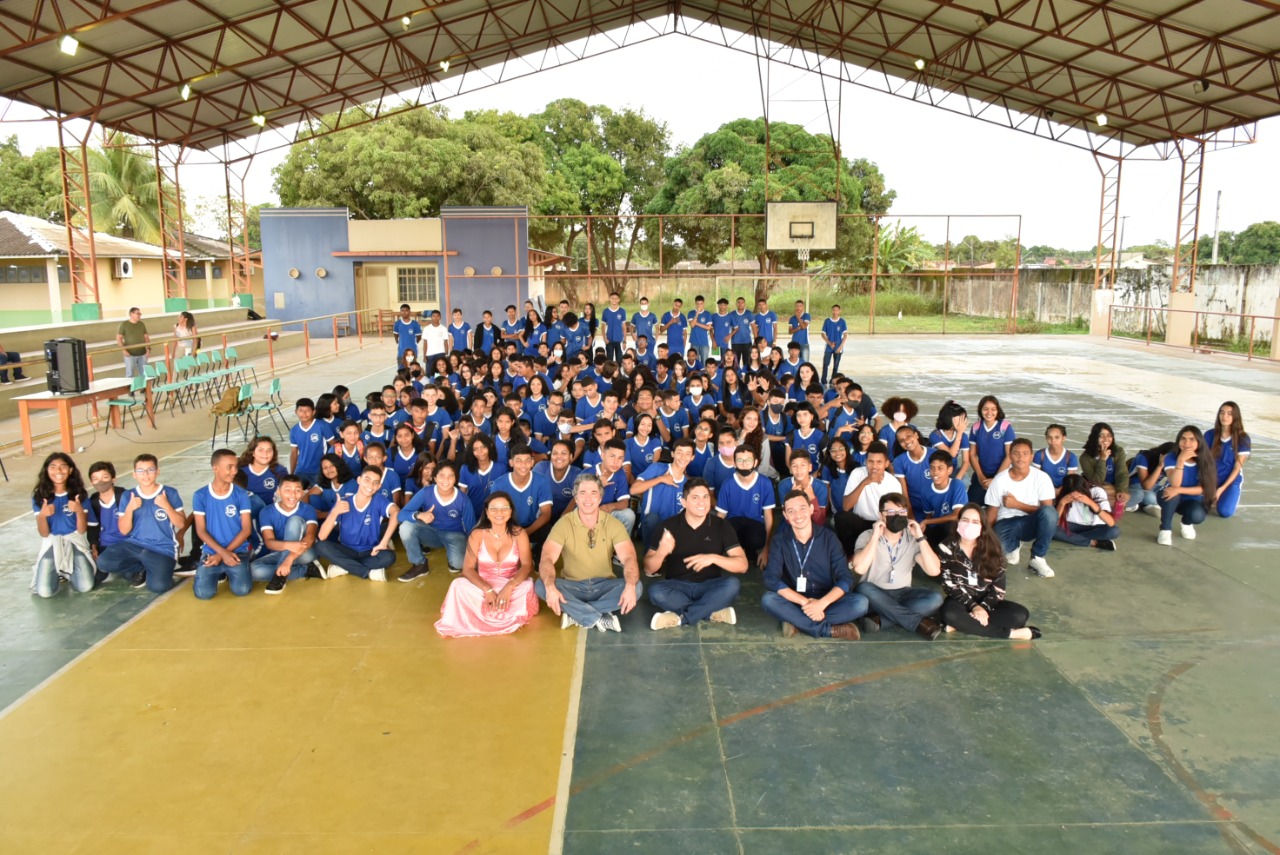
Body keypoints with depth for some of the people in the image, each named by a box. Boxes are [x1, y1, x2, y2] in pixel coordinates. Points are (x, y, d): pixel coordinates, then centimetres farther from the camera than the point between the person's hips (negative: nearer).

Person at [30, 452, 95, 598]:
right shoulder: (39, 496, -2)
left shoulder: (80, 494, -4)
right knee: (44, 592, -19)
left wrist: (79, 511, -24)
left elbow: (82, 530, -6)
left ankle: (68, 571, 14)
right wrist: (42, 516, -22)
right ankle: (57, 572, 15)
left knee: (85, 587, -21)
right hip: (51, 544, 0)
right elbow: (44, 534, -3)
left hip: (75, 542, 0)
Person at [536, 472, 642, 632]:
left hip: (604, 586, 1)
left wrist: (630, 586, -39)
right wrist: (550, 587, -42)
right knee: (541, 586, -30)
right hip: (572, 586, -1)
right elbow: (547, 559, -20)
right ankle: (601, 619, -29)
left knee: (637, 586, -27)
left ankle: (575, 614, -24)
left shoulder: (613, 524, -4)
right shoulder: (564, 524, -8)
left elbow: (628, 558, -17)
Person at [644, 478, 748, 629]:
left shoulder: (721, 526, -2)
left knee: (733, 585, -30)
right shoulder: (669, 526, -3)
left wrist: (713, 558, -25)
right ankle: (713, 612, -22)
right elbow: (649, 569, -4)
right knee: (655, 590, -32)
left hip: (709, 586, 1)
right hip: (677, 586, 0)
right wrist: (661, 552, -27)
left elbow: (742, 565, -8)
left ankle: (680, 618, -23)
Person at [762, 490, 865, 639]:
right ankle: (831, 630, -27)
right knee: (768, 600, -31)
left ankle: (798, 623, -24)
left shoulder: (828, 537, -5)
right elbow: (771, 579, -16)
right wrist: (804, 602, -27)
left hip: (826, 601, 1)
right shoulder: (780, 540, -5)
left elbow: (846, 578, -11)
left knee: (861, 602, -26)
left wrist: (822, 603, -27)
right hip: (795, 601, 0)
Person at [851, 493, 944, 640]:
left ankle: (880, 619, -28)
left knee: (935, 598, -24)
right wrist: (875, 537, -23)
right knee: (863, 588, -36)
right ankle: (918, 623, -31)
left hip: (902, 595, 2)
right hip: (875, 597, -2)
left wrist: (920, 537, -17)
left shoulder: (913, 539, 0)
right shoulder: (867, 536, -7)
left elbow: (934, 571, -14)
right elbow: (859, 569, -25)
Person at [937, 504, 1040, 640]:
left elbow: (999, 586, -4)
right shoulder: (947, 547, -6)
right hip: (961, 600, -3)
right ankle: (1010, 633, -27)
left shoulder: (992, 548, 0)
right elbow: (949, 584, -10)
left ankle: (963, 624, -26)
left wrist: (983, 607, -20)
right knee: (950, 615, -38)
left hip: (986, 601, 3)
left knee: (1021, 614, -22)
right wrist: (974, 606, -20)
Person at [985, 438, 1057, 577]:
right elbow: (991, 513, -3)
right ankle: (1013, 546, 4)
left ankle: (1037, 558, -14)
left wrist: (1017, 504, -18)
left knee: (1049, 512, -34)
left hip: (1032, 524, 1)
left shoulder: (1042, 478, -9)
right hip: (1006, 523, 0)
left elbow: (1047, 509, -12)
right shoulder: (999, 479, -8)